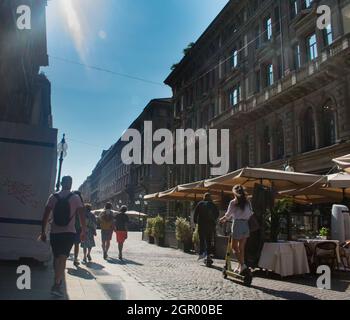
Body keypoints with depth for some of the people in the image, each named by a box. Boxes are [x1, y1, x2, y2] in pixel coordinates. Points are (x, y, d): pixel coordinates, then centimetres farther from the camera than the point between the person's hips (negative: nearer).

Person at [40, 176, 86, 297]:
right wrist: (84, 231, 6)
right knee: (63, 258, -4)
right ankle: (57, 285, -16)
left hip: (54, 233, 2)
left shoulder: (53, 197, 2)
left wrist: (43, 232, 5)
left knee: (56, 257, 18)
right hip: (69, 233, -2)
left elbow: (45, 216, -1)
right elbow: (82, 216, -4)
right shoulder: (76, 198, -2)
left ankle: (58, 279, 32)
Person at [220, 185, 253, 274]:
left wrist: (223, 220, 15)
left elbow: (228, 215, -3)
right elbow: (251, 214, 10)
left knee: (234, 246, 7)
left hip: (237, 224, -5)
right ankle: (240, 266, 15)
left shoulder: (233, 202, -7)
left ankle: (242, 264, -3)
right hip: (246, 225, 5)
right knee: (241, 247, 11)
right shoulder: (247, 202, 6)